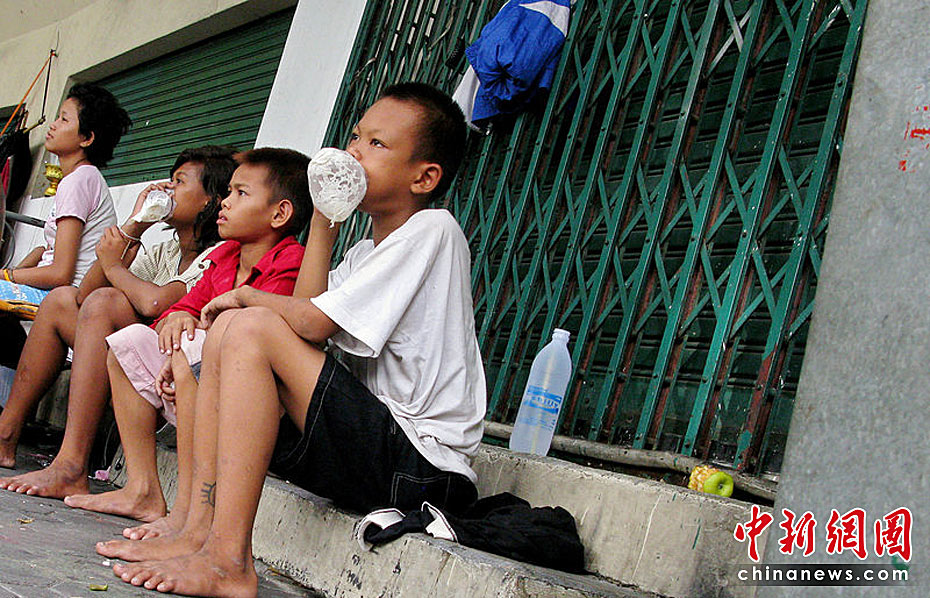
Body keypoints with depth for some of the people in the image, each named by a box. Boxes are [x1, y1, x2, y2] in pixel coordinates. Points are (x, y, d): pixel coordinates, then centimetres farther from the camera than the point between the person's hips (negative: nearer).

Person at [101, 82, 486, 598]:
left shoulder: (432, 231, -10)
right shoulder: (366, 252, 21)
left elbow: (312, 323, -17)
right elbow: (307, 305, 5)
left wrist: (248, 297, 3)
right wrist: (324, 216, 9)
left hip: (422, 466, -9)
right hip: (377, 447, 9)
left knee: (251, 329, -20)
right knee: (226, 327, 7)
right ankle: (200, 528, -1)